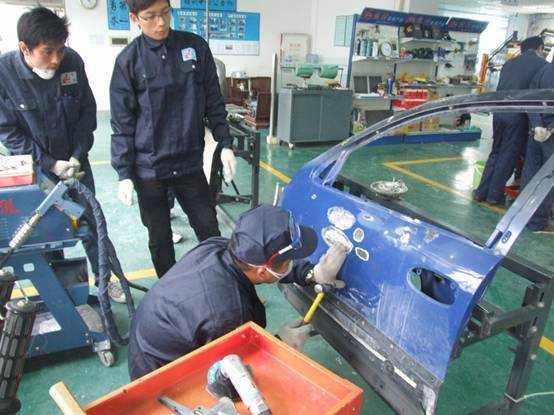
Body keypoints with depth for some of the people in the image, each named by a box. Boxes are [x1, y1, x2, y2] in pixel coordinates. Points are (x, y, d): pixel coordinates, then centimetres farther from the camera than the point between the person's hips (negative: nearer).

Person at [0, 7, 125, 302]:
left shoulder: (72, 61, -13)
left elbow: (88, 111, -3)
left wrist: (78, 156, -10)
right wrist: (50, 164, -18)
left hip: (74, 160, 2)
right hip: (36, 167, -2)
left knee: (90, 221, 10)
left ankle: (103, 279, 28)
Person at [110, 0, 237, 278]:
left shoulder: (195, 47, 0)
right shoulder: (128, 61, -4)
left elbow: (214, 102, 7)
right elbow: (122, 124, -3)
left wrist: (226, 145, 3)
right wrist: (124, 174, -6)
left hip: (190, 163, 1)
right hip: (149, 169, -1)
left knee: (209, 230, 9)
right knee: (159, 239, 12)